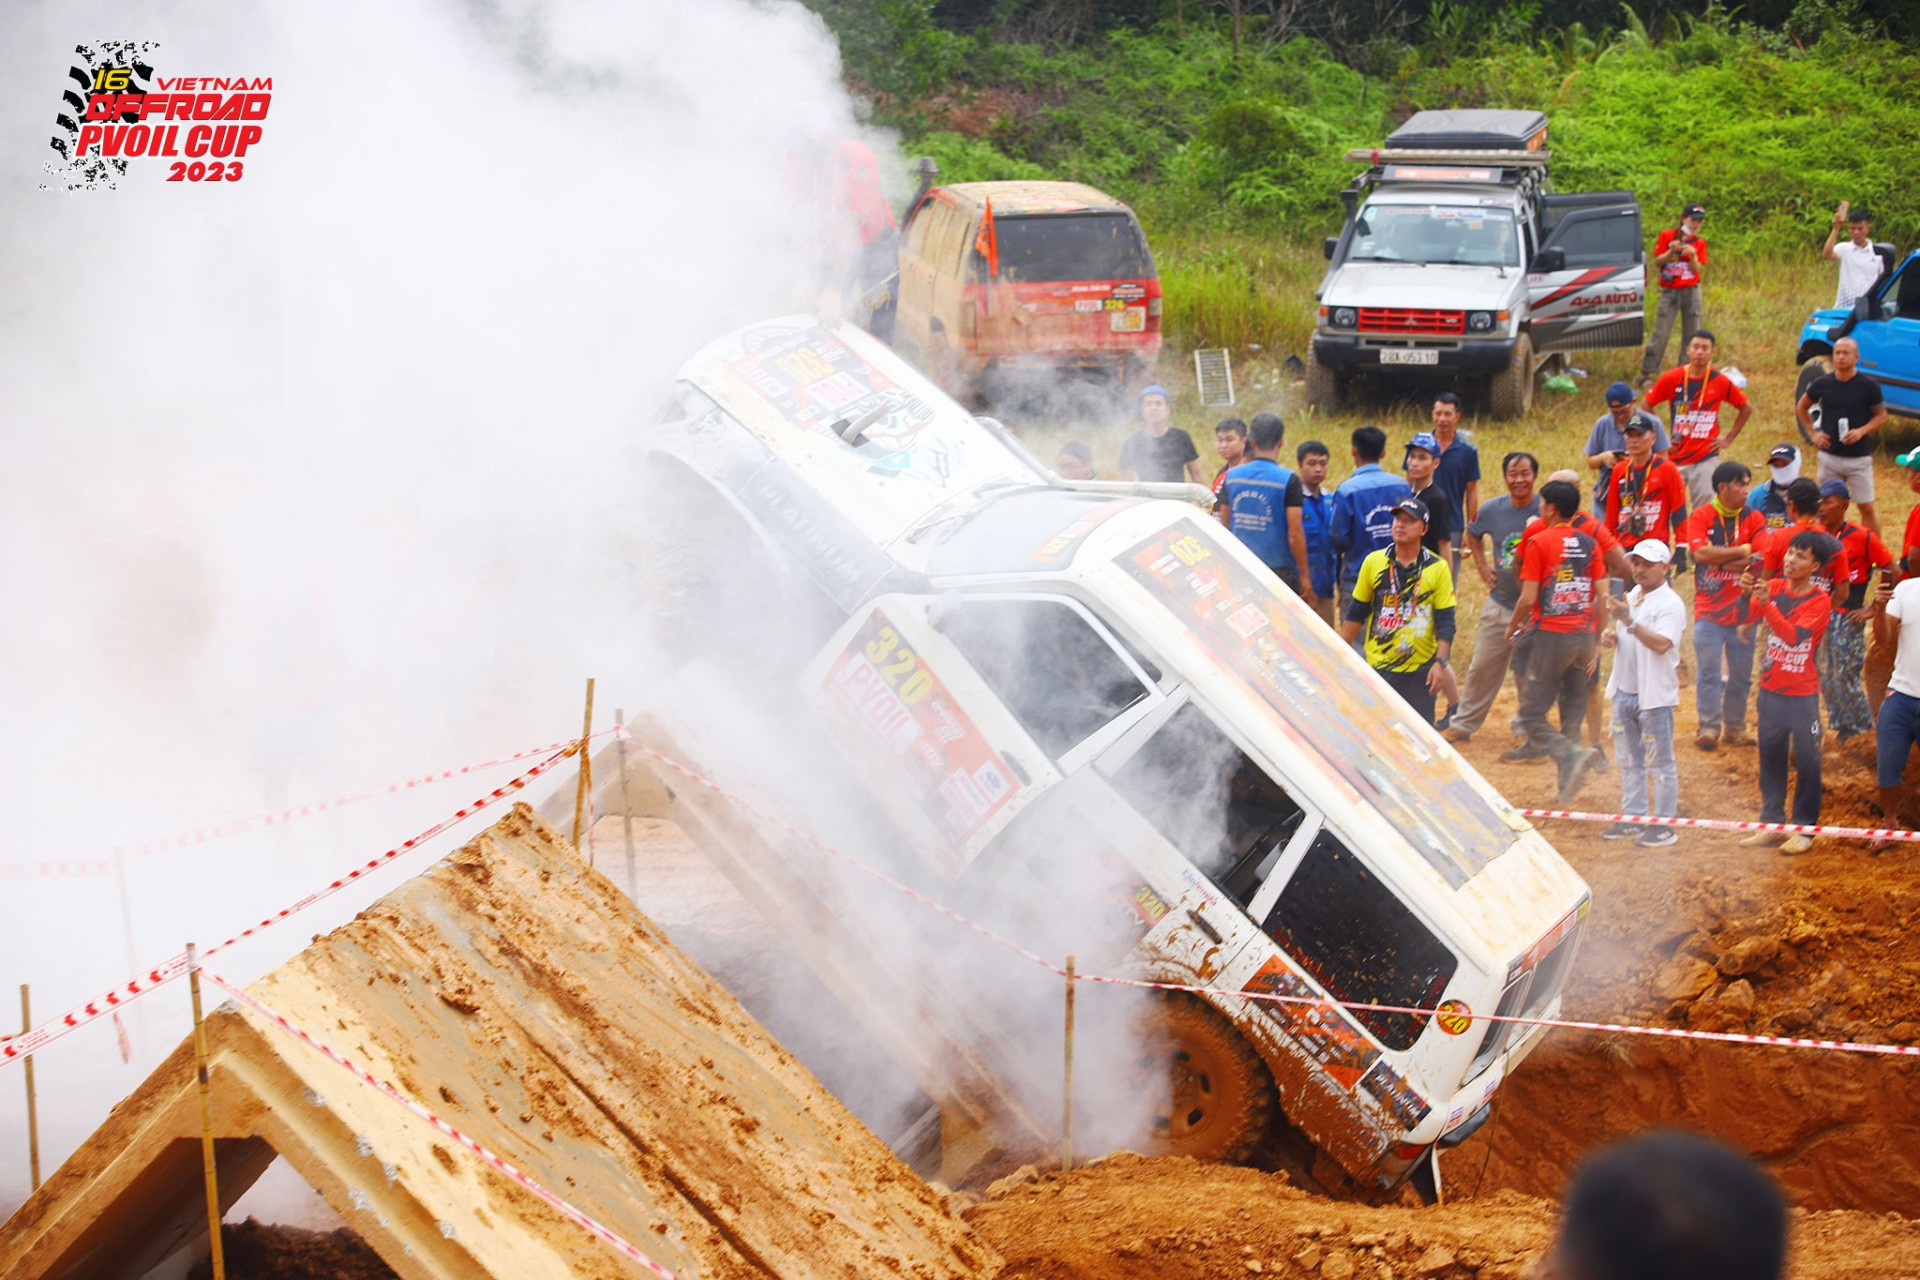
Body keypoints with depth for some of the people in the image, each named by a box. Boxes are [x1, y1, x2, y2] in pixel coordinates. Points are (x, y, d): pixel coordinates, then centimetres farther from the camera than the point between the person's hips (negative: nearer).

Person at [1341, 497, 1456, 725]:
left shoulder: (1437, 568, 1)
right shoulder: (1373, 562, 5)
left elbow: (1445, 621, -1)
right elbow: (1355, 613, 11)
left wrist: (1441, 662, -10)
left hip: (1420, 671, -1)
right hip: (1377, 668, 1)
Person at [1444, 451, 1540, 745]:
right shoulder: (1492, 509, 1)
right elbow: (1472, 535, 22)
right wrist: (1482, 568, 11)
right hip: (1499, 603, 4)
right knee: (1482, 668, 12)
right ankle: (1463, 724, 24)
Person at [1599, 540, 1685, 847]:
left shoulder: (1670, 604, -14)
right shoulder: (1630, 598, 12)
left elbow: (1661, 643, -28)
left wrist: (1629, 621, -35)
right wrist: (1611, 637, 1)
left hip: (1654, 694, -9)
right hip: (1624, 691, 9)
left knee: (1660, 762, -1)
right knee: (1629, 761, 16)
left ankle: (1664, 825, 3)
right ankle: (1633, 818, 26)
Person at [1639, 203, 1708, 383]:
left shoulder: (1699, 243, 6)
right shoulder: (1666, 236, 0)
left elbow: (1698, 270, 0)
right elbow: (1657, 263, -1)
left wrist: (1692, 255, -18)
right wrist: (1671, 252, -17)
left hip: (1691, 291, 3)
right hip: (1669, 291, -3)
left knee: (1692, 334, 4)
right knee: (1661, 333, -7)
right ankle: (1646, 373, -3)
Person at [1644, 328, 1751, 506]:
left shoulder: (1721, 382, -2)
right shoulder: (1671, 379, -2)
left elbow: (1746, 409, 11)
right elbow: (1647, 405, 9)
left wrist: (1728, 439, 5)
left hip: (1706, 457, -1)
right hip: (1676, 456, 1)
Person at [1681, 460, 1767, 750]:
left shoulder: (1754, 519, 4)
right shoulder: (1701, 516, -1)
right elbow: (1700, 552, -16)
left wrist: (1719, 559, -15)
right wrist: (1742, 552, -11)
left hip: (1742, 609, 2)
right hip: (1709, 608, -2)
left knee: (1741, 672, 7)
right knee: (1708, 671, -5)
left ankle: (1735, 727, 18)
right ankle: (1708, 728, 0)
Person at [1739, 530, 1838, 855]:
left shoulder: (1820, 601, -11)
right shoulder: (1774, 587, 2)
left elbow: (1793, 636, -25)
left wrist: (1766, 602, -34)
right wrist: (1747, 592, -28)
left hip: (1802, 695, -4)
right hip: (1770, 691, 4)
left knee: (1806, 761, 0)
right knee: (1770, 759, 10)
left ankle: (1804, 828, 8)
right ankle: (1771, 824, 18)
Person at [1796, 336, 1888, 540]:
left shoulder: (1868, 386, -7)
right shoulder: (1822, 384, 0)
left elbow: (1881, 416, 1)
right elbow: (1801, 407, 15)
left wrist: (1861, 431, -15)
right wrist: (1812, 433, 5)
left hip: (1859, 457, -3)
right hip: (1830, 456, 3)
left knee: (1867, 507, -2)